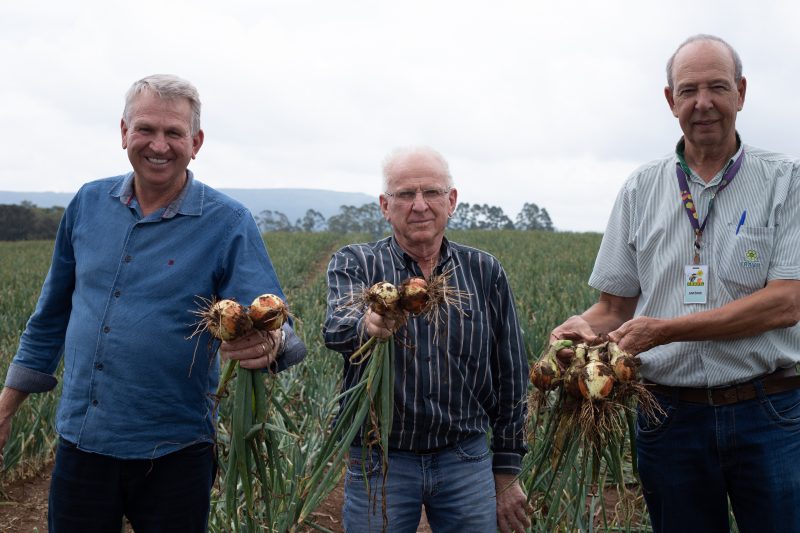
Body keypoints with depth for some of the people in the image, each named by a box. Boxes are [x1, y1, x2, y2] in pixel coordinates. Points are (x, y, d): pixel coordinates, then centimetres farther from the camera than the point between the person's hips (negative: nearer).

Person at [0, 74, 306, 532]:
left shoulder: (229, 224, -9)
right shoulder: (89, 203, 3)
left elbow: (272, 324, -15)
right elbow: (53, 313, 14)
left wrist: (269, 344, -39)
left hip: (173, 454, -3)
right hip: (80, 442, 3)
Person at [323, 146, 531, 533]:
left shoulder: (484, 272, 3)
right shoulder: (354, 264, -1)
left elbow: (510, 377, 8)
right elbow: (337, 327, -23)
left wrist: (506, 474, 8)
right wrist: (367, 324, -47)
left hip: (466, 461, 2)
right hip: (379, 462, -1)